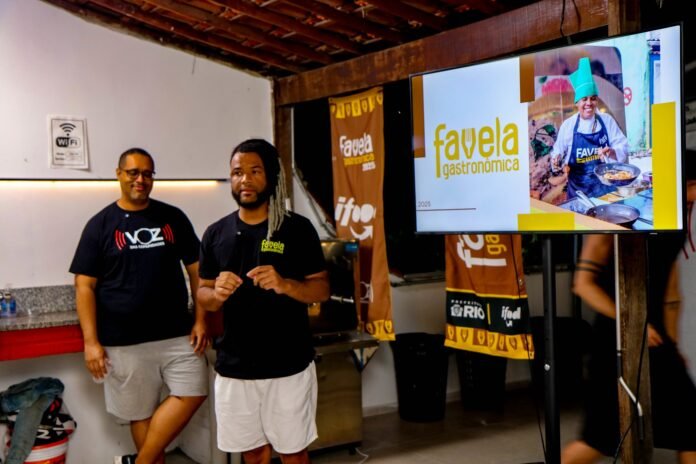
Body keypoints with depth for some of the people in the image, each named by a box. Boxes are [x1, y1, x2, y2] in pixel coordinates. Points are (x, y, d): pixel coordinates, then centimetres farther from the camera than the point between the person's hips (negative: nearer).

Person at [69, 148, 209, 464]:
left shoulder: (173, 218, 6)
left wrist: (200, 320, 1)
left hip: (177, 333, 2)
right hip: (124, 342, -2)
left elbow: (195, 269, 10)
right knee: (142, 413, 6)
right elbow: (84, 286, -1)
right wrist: (91, 341, -8)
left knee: (193, 393, -9)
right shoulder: (100, 225, 1)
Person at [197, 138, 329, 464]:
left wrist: (284, 284, -22)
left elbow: (322, 290, -3)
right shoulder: (215, 234, 4)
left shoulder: (297, 228, -5)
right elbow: (203, 296, 9)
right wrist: (217, 293, -14)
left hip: (288, 366, -2)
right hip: (234, 367, 3)